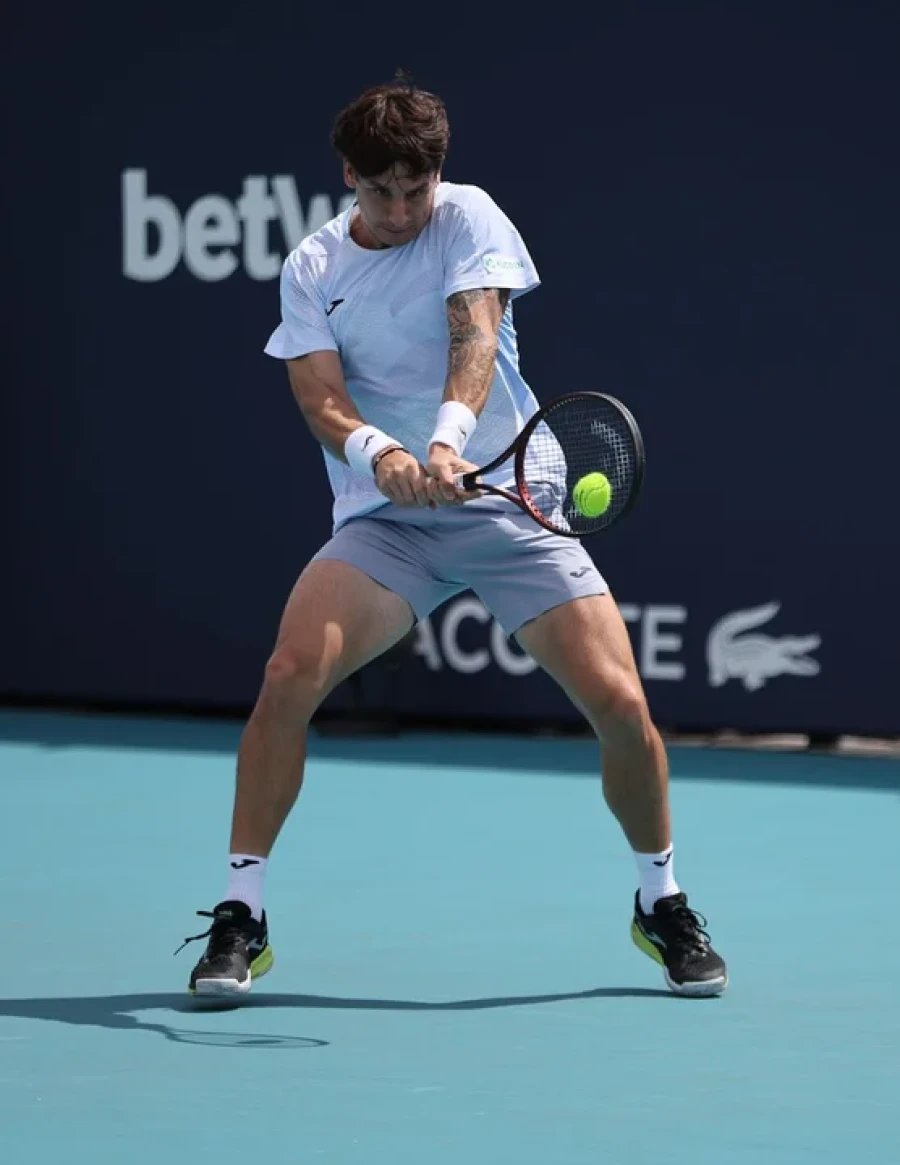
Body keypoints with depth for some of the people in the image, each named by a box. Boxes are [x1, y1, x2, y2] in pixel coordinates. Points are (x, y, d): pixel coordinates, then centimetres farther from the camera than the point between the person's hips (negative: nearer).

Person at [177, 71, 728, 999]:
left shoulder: (468, 219, -2)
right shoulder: (312, 269, 4)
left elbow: (476, 338, -18)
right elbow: (319, 398, -8)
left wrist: (448, 440, -37)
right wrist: (377, 452, -31)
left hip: (508, 499, -1)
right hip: (381, 516, 1)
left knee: (620, 704, -11)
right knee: (290, 676, -23)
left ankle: (662, 903, 16)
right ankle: (240, 916, -10)